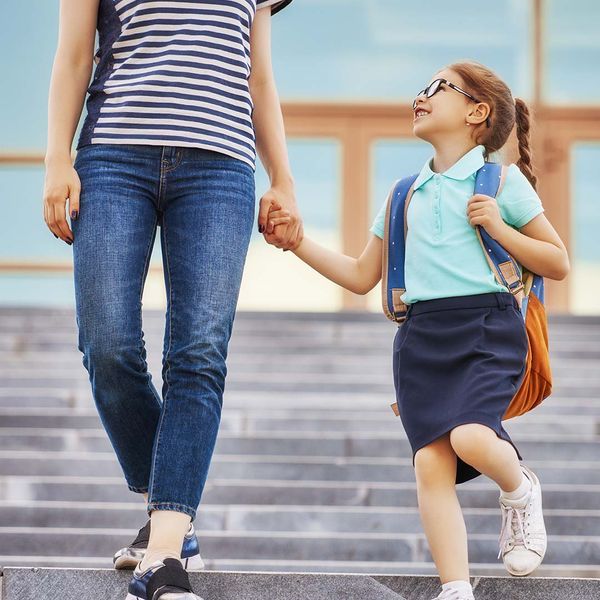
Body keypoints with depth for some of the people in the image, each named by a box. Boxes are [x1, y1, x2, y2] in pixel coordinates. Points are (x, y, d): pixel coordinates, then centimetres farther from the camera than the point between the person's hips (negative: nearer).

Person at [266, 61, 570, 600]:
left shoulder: (502, 181, 6)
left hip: (488, 328, -4)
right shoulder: (405, 194, 19)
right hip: (421, 333, 4)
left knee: (471, 438, -27)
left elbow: (558, 264, 7)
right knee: (431, 462, -11)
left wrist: (498, 228, -6)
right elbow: (361, 277, 22)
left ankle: (520, 491, 7)